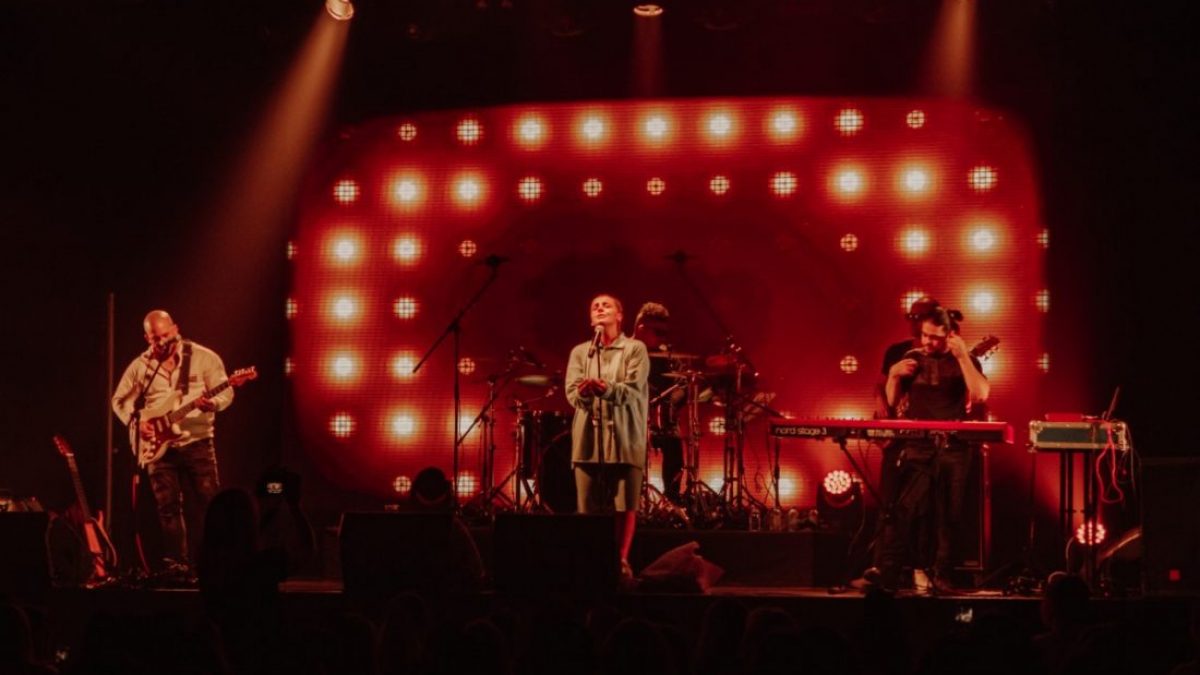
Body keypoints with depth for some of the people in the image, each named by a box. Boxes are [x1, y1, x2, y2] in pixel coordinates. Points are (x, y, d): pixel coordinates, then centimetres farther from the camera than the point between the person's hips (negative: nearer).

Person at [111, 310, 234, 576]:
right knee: (168, 506, 2)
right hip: (159, 446, 2)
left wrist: (212, 404, -25)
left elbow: (226, 391, -3)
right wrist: (136, 421, -4)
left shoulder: (203, 357, -2)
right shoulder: (140, 366, 6)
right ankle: (177, 565, 8)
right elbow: (120, 399, 14)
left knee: (209, 501, -6)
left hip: (197, 442, -2)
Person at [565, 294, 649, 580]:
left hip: (624, 436, -2)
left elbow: (633, 389, -10)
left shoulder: (635, 349, 5)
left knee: (625, 503, -2)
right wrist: (584, 391, -24)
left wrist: (607, 388, -30)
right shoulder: (580, 352, 14)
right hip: (589, 436, 2)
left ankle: (621, 560, 6)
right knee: (589, 506, -1)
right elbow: (571, 392, 1)